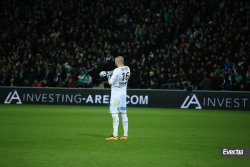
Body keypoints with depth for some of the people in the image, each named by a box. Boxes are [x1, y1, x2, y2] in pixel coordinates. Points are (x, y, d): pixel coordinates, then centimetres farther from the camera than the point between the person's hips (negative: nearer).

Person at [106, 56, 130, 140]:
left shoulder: (117, 71, -18)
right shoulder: (127, 69, 4)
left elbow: (110, 83, -14)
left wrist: (109, 76, 5)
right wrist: (112, 73, 24)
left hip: (116, 95, -8)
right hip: (123, 94, 8)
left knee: (114, 114, -8)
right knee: (123, 113, 11)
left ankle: (115, 135, -13)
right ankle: (125, 135, 12)